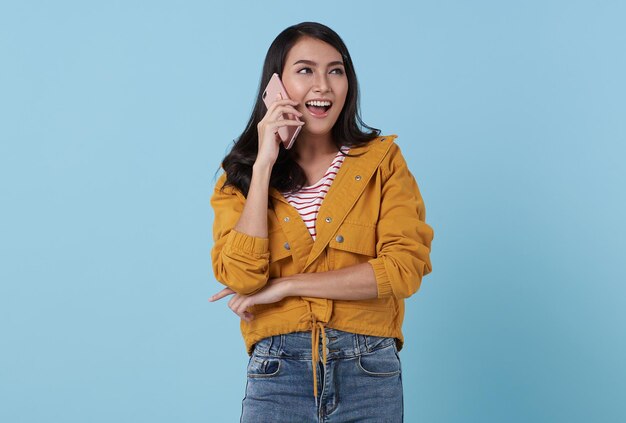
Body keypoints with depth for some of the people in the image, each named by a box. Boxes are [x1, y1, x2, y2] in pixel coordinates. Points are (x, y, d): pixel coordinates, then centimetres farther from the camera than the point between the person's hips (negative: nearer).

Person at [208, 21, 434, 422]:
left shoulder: (382, 159, 1)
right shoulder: (240, 175, 4)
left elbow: (405, 267, -11)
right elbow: (242, 277, -11)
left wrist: (286, 286, -11)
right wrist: (264, 166, -12)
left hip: (370, 373, 0)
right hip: (277, 374, 0)